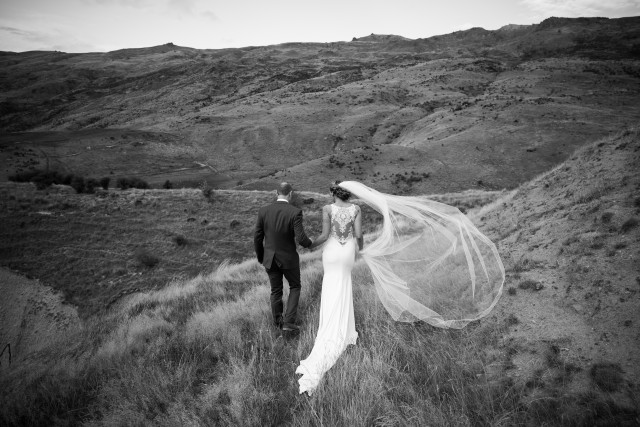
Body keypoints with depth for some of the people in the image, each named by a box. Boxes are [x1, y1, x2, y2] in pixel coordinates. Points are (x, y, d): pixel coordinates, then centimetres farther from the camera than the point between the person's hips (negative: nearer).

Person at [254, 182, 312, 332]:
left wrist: (260, 257, 13)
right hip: (289, 258, -3)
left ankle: (278, 321, 36)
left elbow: (258, 238, -4)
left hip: (270, 258, 3)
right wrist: (308, 242, 0)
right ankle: (289, 322, 12)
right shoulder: (295, 212, -21)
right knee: (295, 287, 21)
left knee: (276, 290, 21)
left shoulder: (263, 211, -10)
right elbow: (301, 239, -24)